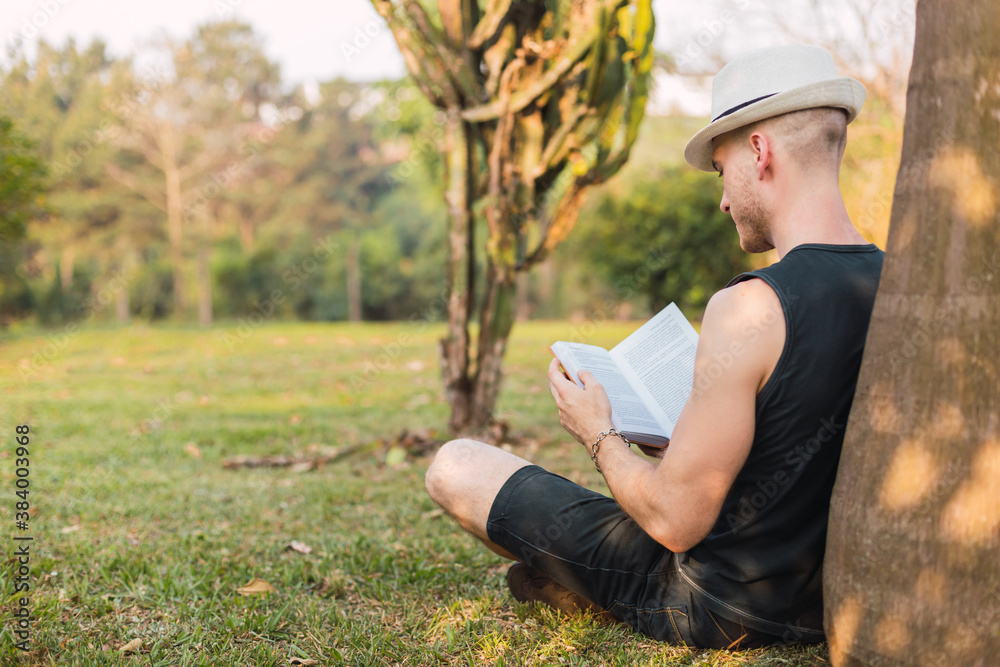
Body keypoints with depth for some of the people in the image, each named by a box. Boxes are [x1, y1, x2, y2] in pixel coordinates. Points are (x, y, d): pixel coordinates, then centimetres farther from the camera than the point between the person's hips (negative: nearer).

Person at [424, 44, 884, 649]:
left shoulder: (750, 310, -29)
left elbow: (675, 523, -24)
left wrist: (599, 433, -6)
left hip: (716, 609, -8)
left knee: (454, 466, 1)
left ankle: (576, 585, 21)